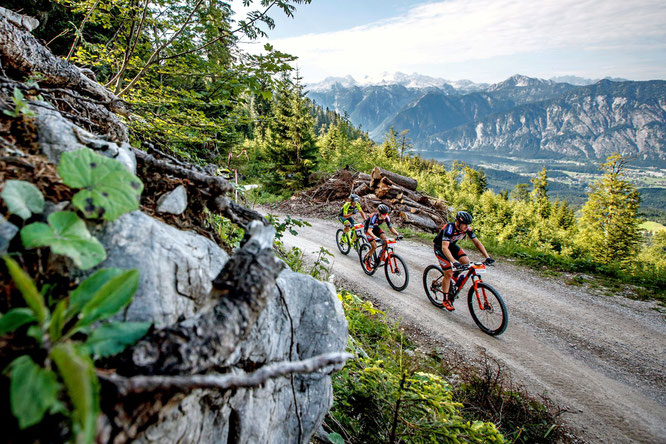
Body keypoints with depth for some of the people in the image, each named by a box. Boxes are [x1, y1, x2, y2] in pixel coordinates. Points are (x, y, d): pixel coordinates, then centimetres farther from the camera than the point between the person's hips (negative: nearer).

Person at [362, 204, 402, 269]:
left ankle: (382, 255, -2)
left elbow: (391, 227, -15)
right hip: (367, 228, -5)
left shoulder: (386, 217, -22)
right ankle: (366, 259, 7)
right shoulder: (374, 217, -38)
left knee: (384, 238, -21)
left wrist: (397, 234, -31)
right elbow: (369, 230, -44)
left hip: (375, 227, 5)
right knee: (374, 246, -16)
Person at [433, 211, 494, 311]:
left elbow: (477, 242, -10)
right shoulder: (449, 228, -35)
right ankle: (446, 300, 2)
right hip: (440, 248, -6)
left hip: (452, 246, 6)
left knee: (466, 261, -18)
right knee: (448, 273, -13)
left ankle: (454, 277, 12)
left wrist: (487, 257, -20)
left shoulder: (467, 228, -17)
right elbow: (444, 248, -43)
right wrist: (454, 261, -54)